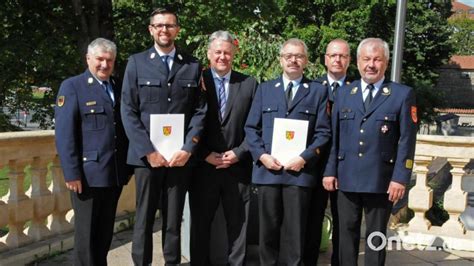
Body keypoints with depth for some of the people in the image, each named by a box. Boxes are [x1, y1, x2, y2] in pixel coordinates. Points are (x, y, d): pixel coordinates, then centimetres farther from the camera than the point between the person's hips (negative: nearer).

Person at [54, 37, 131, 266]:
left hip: (115, 174, 5)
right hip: (88, 174, -5)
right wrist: (71, 173, -17)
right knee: (86, 234, 4)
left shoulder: (119, 88, 13)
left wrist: (129, 165, 9)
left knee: (106, 233, 14)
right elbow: (64, 134, -10)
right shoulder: (72, 87, -3)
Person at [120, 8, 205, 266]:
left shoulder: (193, 66, 9)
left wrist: (187, 148, -8)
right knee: (144, 219, 4)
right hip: (146, 155, -1)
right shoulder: (136, 62, 6)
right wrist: (148, 150, -9)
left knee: (174, 220, 7)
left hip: (180, 155, 1)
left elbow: (200, 111, 5)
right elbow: (128, 111, 0)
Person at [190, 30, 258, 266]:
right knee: (200, 224, 9)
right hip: (203, 166, 0)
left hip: (238, 167, 1)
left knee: (238, 225, 8)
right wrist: (205, 154, -9)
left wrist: (238, 153, -7)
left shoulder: (249, 84, 5)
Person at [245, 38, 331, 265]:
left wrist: (304, 158, -11)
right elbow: (251, 127, 9)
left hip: (300, 171, -1)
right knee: (268, 228, 7)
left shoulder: (318, 91, 8)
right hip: (267, 169, 2)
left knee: (295, 231, 2)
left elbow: (323, 132, 2)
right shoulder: (265, 89, 13)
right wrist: (261, 155, -6)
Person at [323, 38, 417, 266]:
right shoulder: (343, 94, 10)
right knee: (346, 234, 10)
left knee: (376, 237, 8)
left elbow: (407, 140, -4)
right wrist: (330, 171, 3)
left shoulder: (402, 94, 0)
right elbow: (333, 137, 9)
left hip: (380, 181, -3)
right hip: (346, 179, 3)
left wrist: (400, 178, -10)